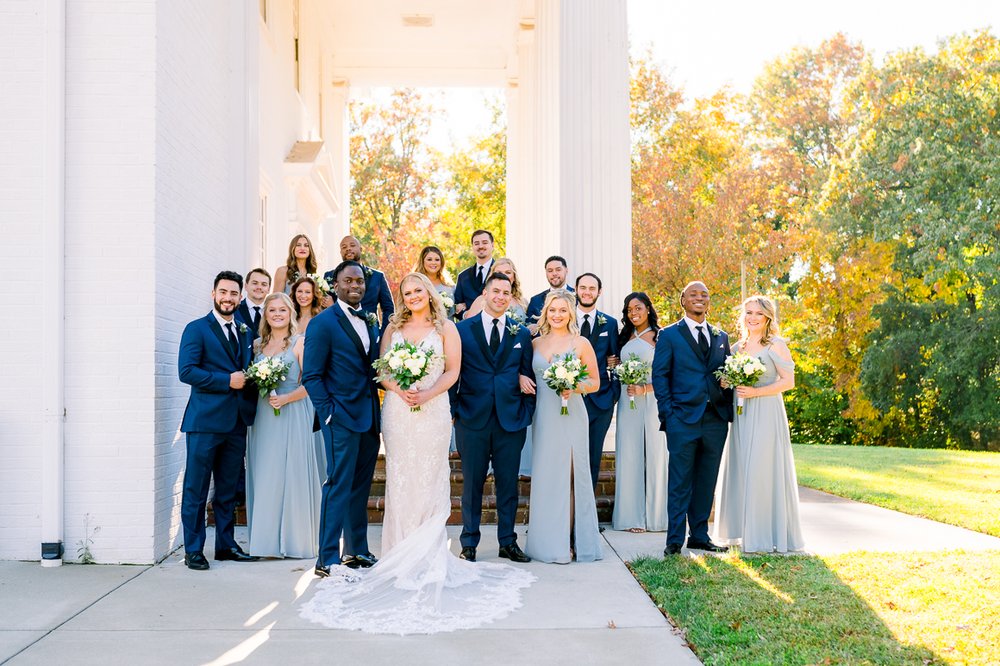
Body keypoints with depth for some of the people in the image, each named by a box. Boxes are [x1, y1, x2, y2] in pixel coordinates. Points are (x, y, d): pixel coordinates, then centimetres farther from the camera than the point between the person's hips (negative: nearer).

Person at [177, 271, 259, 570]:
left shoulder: (245, 332, 17)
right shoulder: (197, 329, -2)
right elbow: (186, 371, -13)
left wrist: (249, 380, -2)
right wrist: (227, 381, -16)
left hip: (237, 422, 6)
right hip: (205, 421, -6)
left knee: (228, 490, 13)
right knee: (196, 490, 1)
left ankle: (226, 545, 22)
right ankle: (193, 550, 8)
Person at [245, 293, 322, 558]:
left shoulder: (300, 343, 0)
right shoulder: (257, 344, 13)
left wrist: (285, 398, -17)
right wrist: (259, 389, -2)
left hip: (293, 415, -4)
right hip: (263, 417, 4)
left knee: (292, 474, -3)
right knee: (264, 475, 4)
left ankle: (294, 540, 5)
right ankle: (268, 540, 11)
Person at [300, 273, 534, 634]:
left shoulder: (446, 328, 5)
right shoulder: (393, 327, 12)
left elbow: (452, 371, -1)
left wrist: (427, 394, -15)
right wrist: (399, 389, -12)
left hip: (433, 411, -2)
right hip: (396, 411, 2)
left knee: (429, 480, 0)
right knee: (399, 479, 3)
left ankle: (429, 557, 6)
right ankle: (401, 554, 10)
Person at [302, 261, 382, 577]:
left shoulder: (371, 322, 14)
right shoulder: (323, 322, -6)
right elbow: (311, 376, -8)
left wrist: (378, 413, 7)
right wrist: (329, 413, -14)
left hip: (369, 418, 7)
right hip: (342, 418, -7)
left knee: (361, 488, 13)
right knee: (339, 487, -6)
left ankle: (356, 550, 24)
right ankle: (327, 559, 0)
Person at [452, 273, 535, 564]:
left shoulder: (522, 333, 9)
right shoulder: (462, 329, 2)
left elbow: (528, 374, 10)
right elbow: (453, 373, 3)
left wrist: (527, 412, 3)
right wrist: (453, 411, -3)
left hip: (511, 419, 2)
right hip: (473, 419, -2)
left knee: (508, 483, 8)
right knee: (472, 483, 6)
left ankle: (508, 542, 20)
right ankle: (469, 544, 16)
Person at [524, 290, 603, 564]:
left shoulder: (581, 343, 2)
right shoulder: (535, 343, 11)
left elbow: (595, 382, 3)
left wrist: (574, 387, -13)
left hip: (571, 416, -3)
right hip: (543, 416, 3)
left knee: (568, 475, -3)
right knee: (545, 476, 2)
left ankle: (568, 542, 5)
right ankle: (547, 540, 10)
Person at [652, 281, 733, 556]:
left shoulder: (721, 336, 16)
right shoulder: (669, 335, 3)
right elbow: (659, 375, 0)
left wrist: (728, 408, 2)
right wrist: (668, 413, -8)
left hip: (716, 419, 4)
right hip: (683, 419, -4)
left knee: (706, 482, 9)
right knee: (680, 482, -2)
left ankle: (700, 536, 18)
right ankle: (675, 540, 4)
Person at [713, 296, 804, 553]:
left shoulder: (776, 345, -2)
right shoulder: (738, 347, 15)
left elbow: (788, 381, -7)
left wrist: (755, 392, -16)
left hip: (766, 415, -6)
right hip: (741, 416, 6)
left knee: (764, 472, -7)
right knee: (740, 471, 5)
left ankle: (766, 536, 1)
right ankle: (742, 531, 14)